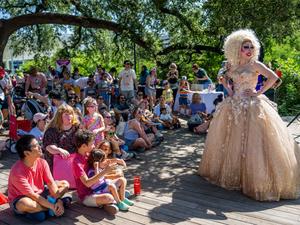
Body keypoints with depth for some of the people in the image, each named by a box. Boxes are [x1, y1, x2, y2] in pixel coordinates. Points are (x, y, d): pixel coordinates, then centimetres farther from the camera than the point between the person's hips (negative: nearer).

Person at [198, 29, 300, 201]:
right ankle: (233, 172, 29)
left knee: (251, 142, -6)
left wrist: (258, 92, -15)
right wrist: (228, 89, 11)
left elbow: (273, 77, -17)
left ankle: (256, 178, 6)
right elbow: (225, 78, 28)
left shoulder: (255, 64, -6)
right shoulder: (234, 66, 10)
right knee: (232, 141, 12)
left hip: (252, 106, -6)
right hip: (234, 106, 6)